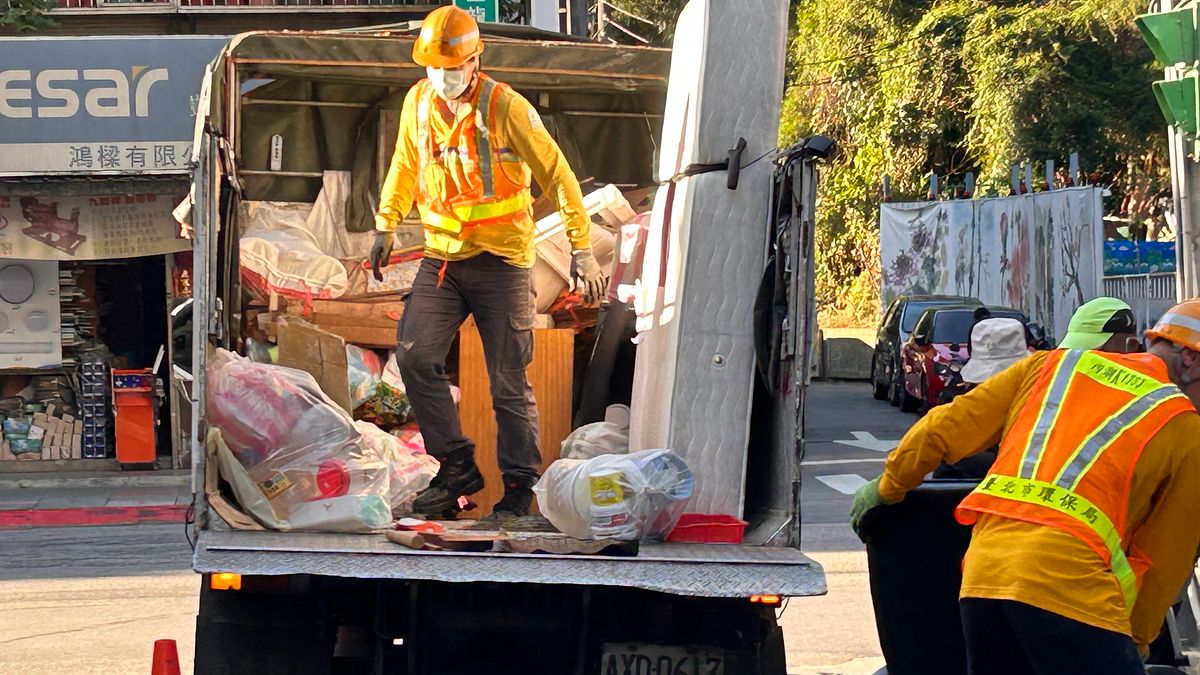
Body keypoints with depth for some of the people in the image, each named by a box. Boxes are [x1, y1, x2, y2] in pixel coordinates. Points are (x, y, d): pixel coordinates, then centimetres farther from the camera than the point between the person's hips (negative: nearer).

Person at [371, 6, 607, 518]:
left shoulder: (505, 107, -10)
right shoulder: (418, 102, 5)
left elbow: (556, 174, -7)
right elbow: (404, 166, 23)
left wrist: (582, 249, -8)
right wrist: (385, 227, 25)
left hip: (501, 260, -4)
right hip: (441, 258, 4)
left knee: (508, 381, -2)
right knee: (414, 353, -13)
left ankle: (520, 483, 13)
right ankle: (457, 466, 0)